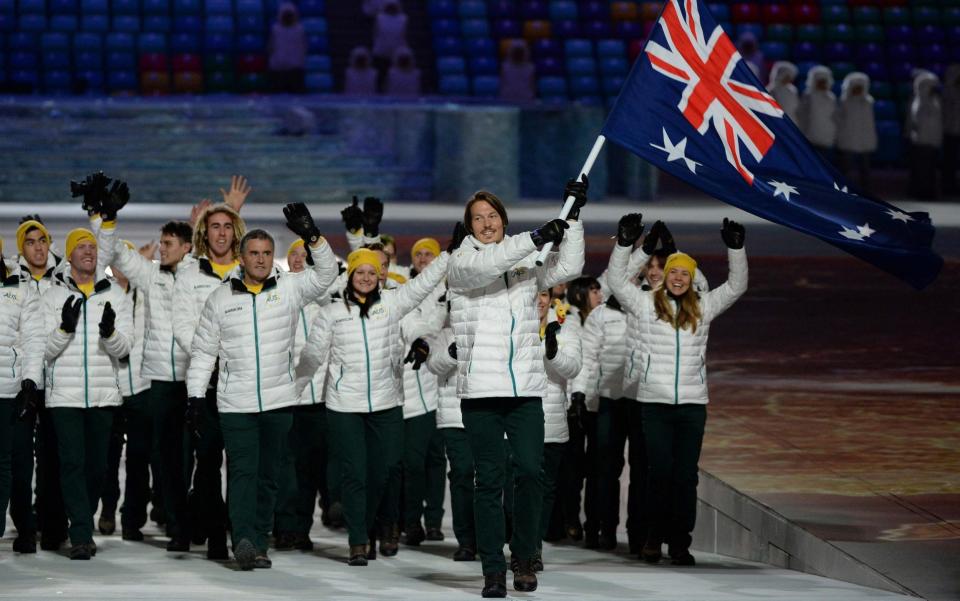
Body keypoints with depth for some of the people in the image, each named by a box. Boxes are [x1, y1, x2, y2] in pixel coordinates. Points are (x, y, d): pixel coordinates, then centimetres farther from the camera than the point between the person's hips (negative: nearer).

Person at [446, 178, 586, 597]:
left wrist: (572, 218, -1)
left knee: (530, 471, -8)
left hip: (526, 389, 2)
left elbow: (568, 268, 5)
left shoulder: (526, 263, 15)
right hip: (481, 390, -2)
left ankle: (524, 557, 9)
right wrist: (534, 239, -24)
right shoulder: (460, 263, 3)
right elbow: (483, 266, -18)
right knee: (489, 480, -1)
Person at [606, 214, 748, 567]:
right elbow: (616, 281, -3)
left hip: (692, 404, 1)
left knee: (686, 474, 0)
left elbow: (737, 286, 7)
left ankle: (680, 542, 3)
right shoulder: (646, 304, 5)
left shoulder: (702, 308, 10)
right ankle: (655, 536, 12)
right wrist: (624, 243, -13)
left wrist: (736, 248, -6)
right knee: (660, 471, -1)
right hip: (655, 403, -1)